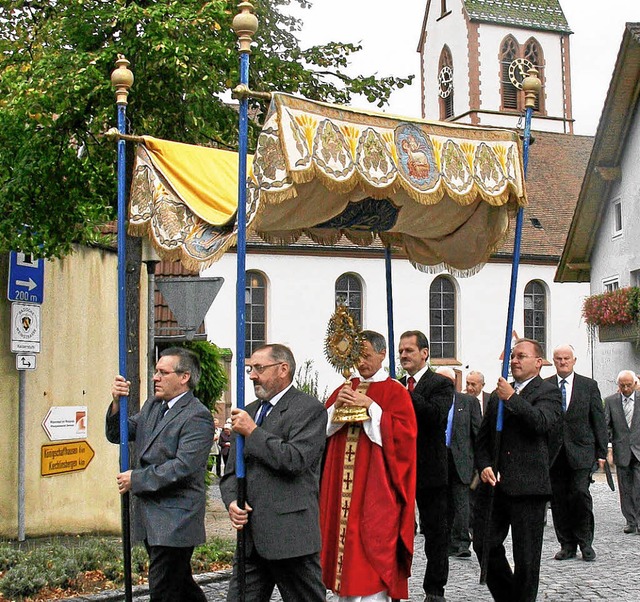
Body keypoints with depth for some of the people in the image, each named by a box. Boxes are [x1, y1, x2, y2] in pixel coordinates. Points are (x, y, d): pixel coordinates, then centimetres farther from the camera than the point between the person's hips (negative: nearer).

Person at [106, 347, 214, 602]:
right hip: (151, 519, 8)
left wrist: (136, 479, -15)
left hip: (175, 521, -8)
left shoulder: (197, 416, -14)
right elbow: (116, 435, 13)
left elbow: (182, 467, -22)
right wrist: (117, 402, -4)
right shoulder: (152, 407, 14)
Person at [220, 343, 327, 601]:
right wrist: (232, 502, -2)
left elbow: (296, 460, -20)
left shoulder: (309, 409, -5)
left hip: (291, 535, -7)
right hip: (251, 536, 7)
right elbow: (231, 472, 19)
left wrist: (253, 432, -12)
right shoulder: (249, 412, 18)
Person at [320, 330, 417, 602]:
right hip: (342, 487, 5)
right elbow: (321, 429, 11)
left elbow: (404, 434, -12)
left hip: (375, 489, -5)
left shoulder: (395, 392, 0)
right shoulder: (345, 389, 16)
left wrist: (370, 407, -16)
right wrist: (336, 406, -7)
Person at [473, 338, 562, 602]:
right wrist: (484, 466, 2)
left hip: (527, 485, -6)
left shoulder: (548, 392, 0)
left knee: (526, 557, 2)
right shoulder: (497, 395, 18)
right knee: (484, 544, 5)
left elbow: (542, 422, -20)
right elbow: (483, 438, 18)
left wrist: (512, 399, -22)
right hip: (495, 483, 6)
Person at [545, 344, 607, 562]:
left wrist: (601, 452, 1)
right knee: (558, 499, 3)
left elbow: (599, 421, 6)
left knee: (580, 493, -12)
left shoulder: (589, 385, 6)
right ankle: (567, 544, 14)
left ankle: (585, 542, 5)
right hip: (553, 452, 1)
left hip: (580, 451, -1)